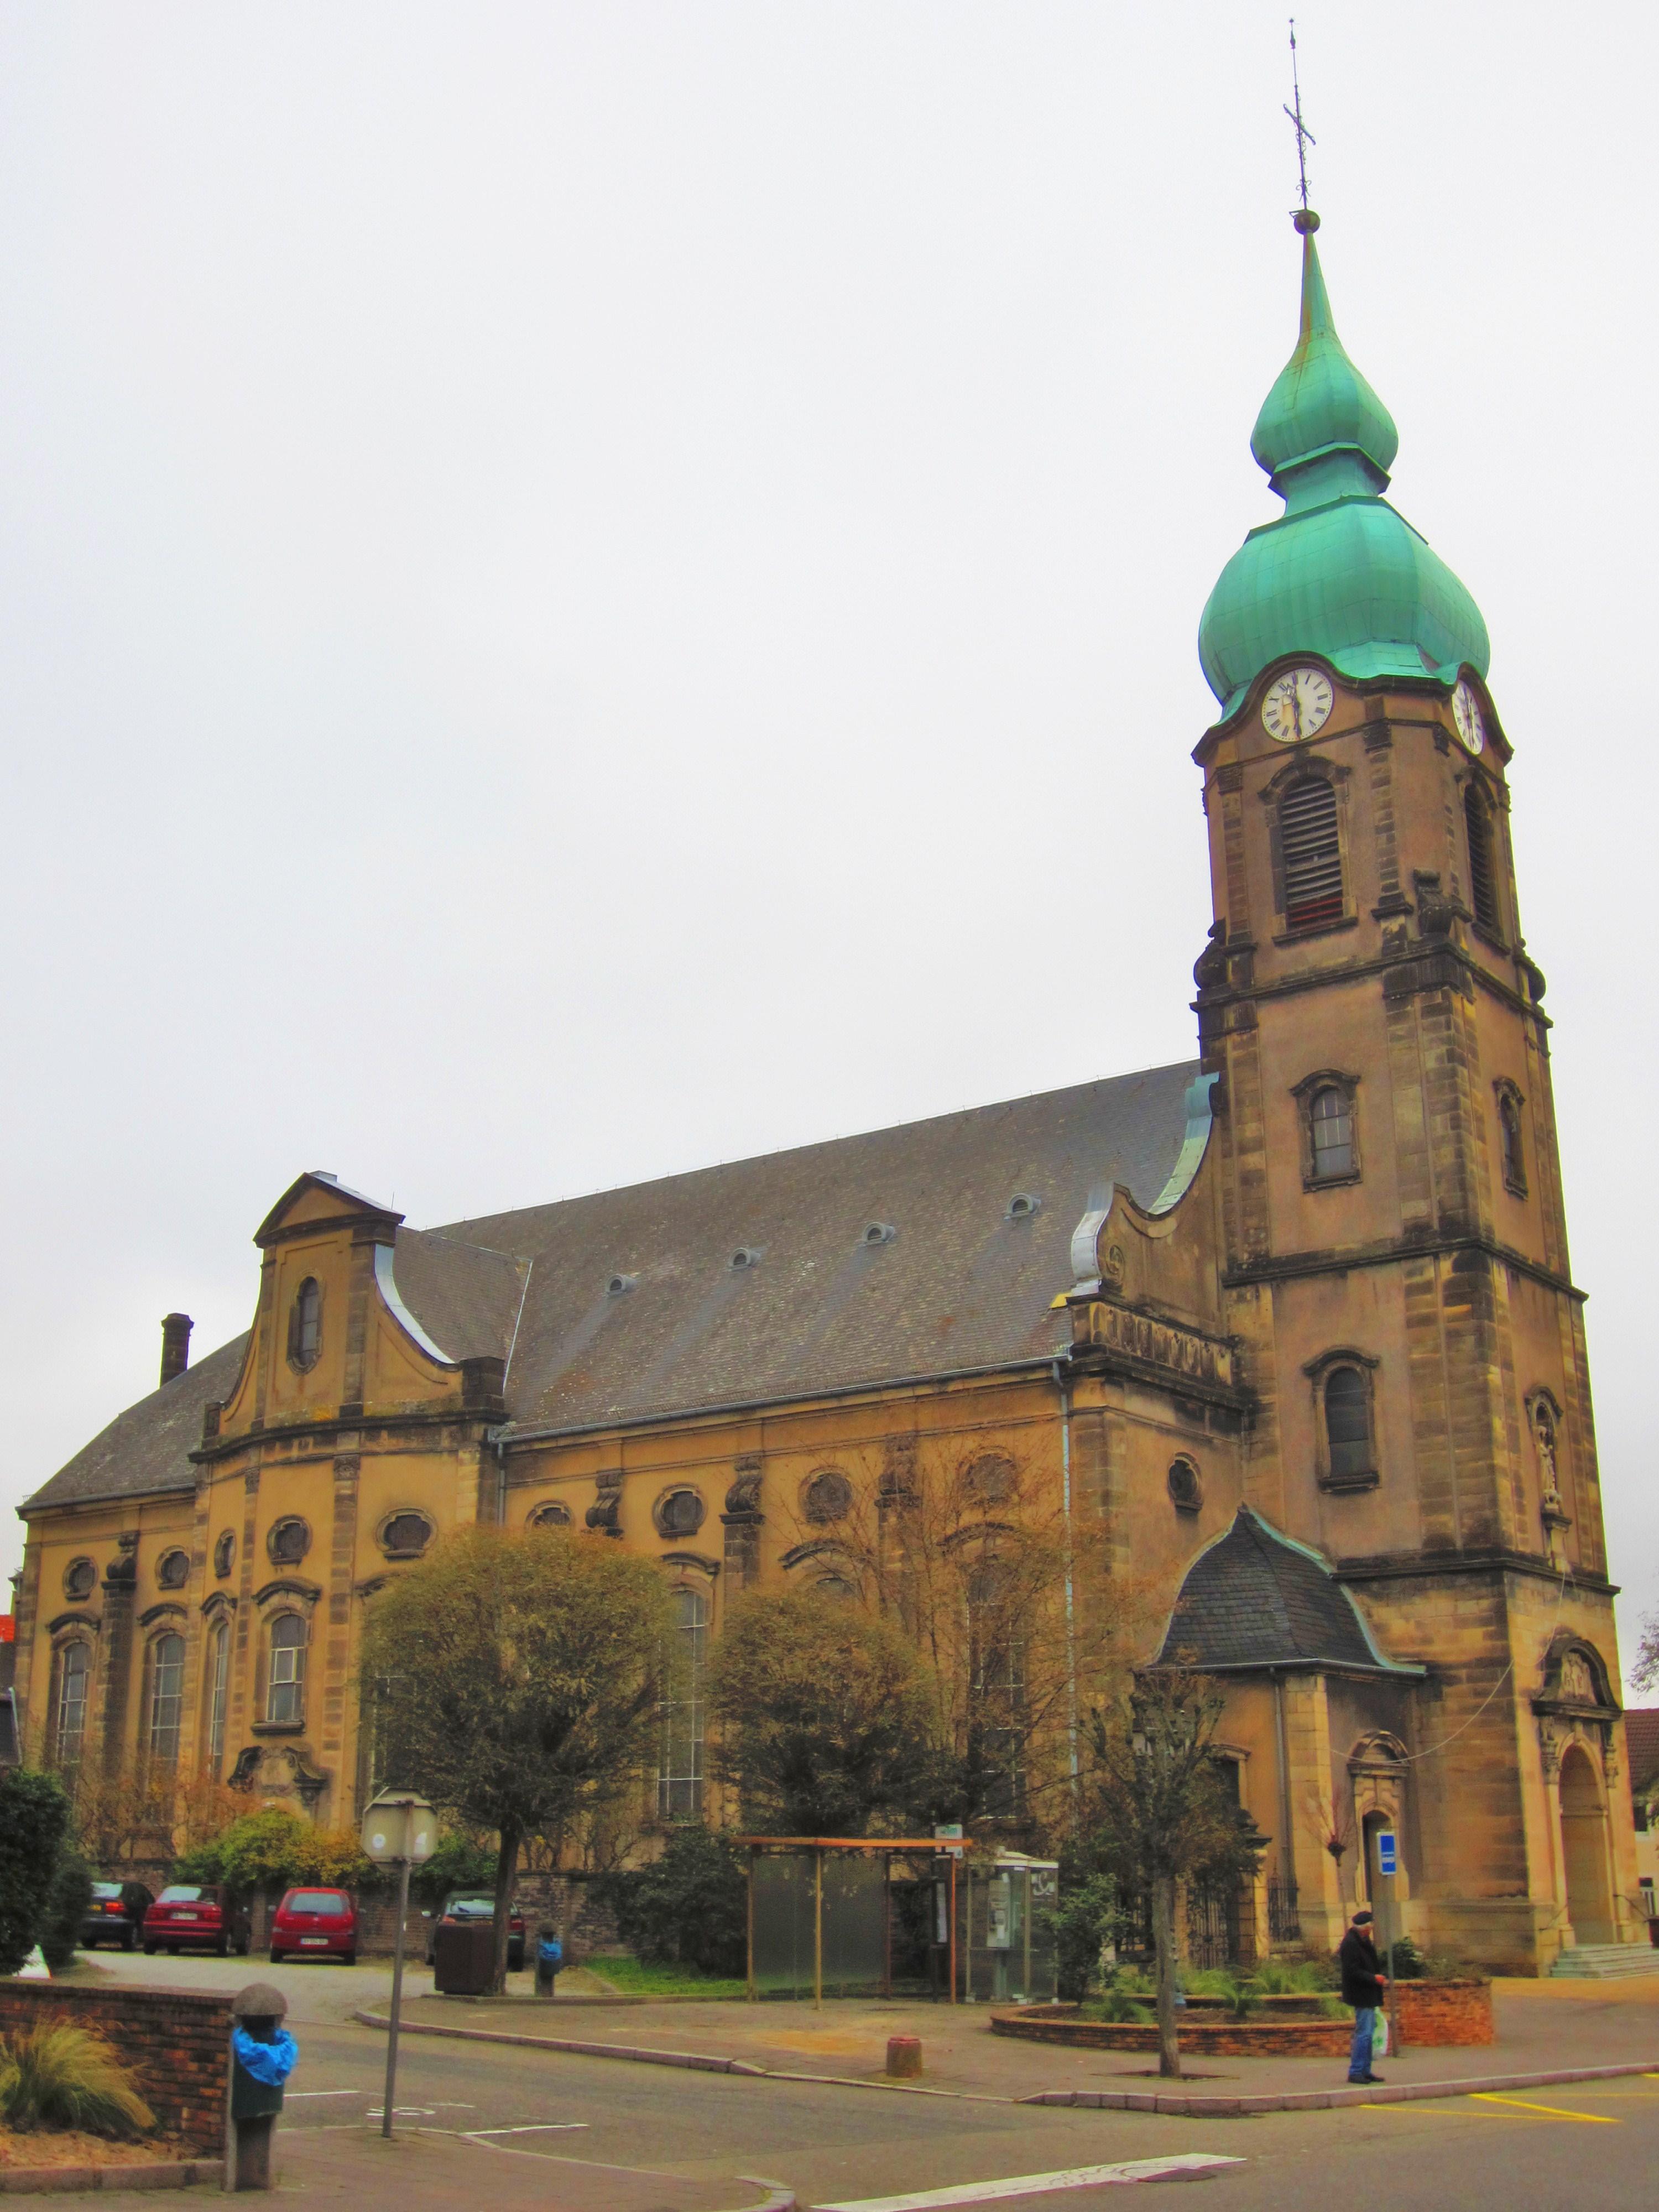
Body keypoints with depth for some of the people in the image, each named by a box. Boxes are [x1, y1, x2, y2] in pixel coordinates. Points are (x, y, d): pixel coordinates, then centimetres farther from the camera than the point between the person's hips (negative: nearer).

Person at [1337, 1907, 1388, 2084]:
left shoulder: (1364, 1942, 14)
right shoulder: (1350, 1943, -18)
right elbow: (1352, 1972, -22)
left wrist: (1382, 1977, 7)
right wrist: (1375, 1978, -21)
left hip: (1369, 1995, 10)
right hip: (1361, 1995, -10)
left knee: (1368, 2032, 13)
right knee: (1364, 2033, -9)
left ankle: (1365, 2070, 20)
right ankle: (1355, 2072, -4)